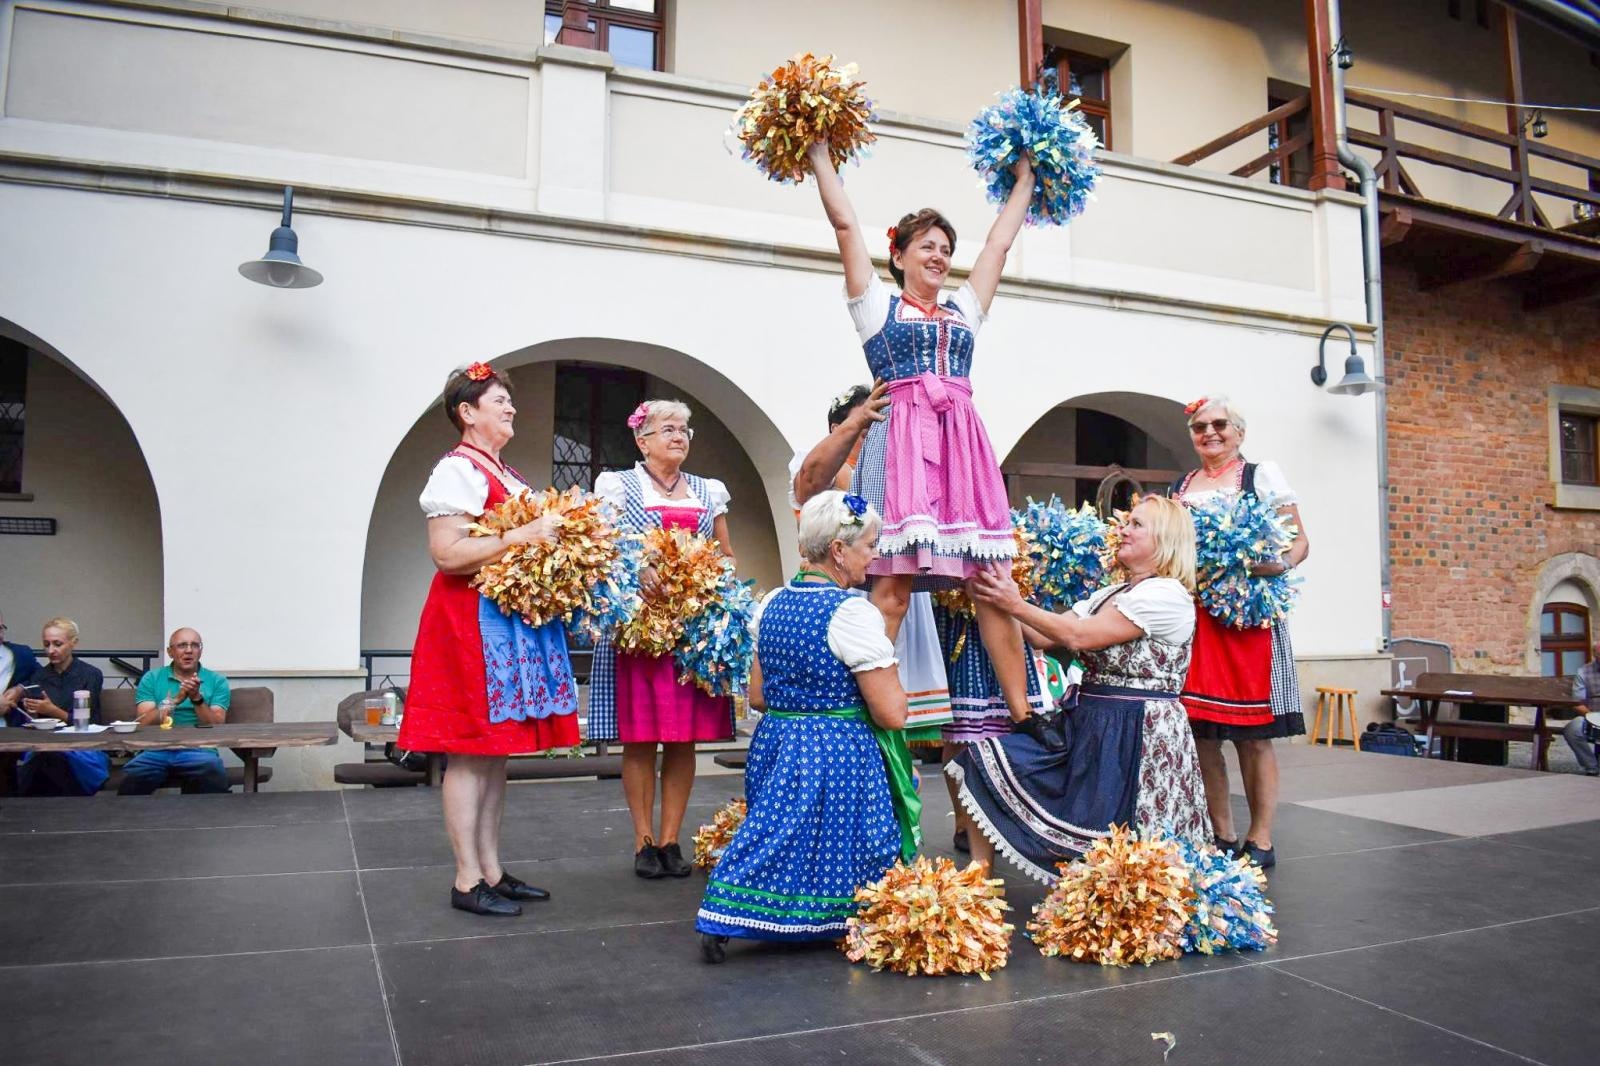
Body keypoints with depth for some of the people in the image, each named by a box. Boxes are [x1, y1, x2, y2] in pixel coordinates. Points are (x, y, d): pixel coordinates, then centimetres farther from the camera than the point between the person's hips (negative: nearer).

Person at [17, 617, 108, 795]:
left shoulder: (91, 675, 1)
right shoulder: (39, 677, 14)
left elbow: (86, 723, -2)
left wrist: (53, 711, -15)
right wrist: (32, 712, -9)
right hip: (45, 744, 3)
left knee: (47, 756, -37)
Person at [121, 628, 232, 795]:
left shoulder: (217, 681, 10)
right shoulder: (151, 679, 12)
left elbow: (217, 727, 0)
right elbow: (144, 724, -1)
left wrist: (197, 698, -15)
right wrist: (176, 699, -14)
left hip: (198, 749, -1)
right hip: (156, 749, 1)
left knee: (214, 778, -33)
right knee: (130, 778, -30)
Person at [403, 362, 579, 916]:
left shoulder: (506, 473, 19)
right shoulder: (458, 470, -9)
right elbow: (447, 553, -19)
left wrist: (553, 534, 9)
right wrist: (520, 537, -21)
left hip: (514, 621, 9)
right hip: (473, 620, -9)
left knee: (495, 752, 11)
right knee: (471, 752, -4)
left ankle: (491, 870, 19)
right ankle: (467, 881, 3)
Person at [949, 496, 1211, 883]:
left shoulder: (1167, 595, -11)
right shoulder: (1109, 594, 17)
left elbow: (1078, 636, -17)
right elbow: (1045, 637, 8)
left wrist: (1017, 605, -13)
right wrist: (1006, 600, -1)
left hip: (1138, 735, -8)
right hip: (1087, 725, 8)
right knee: (985, 759, -5)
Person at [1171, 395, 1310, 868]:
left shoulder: (1263, 475, 7)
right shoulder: (1178, 487, 18)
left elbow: (1299, 540, 2)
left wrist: (1279, 564, -18)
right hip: (1192, 616, 4)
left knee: (1253, 735, -2)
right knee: (1201, 732, 3)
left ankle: (1260, 839, 6)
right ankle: (1222, 834, 14)